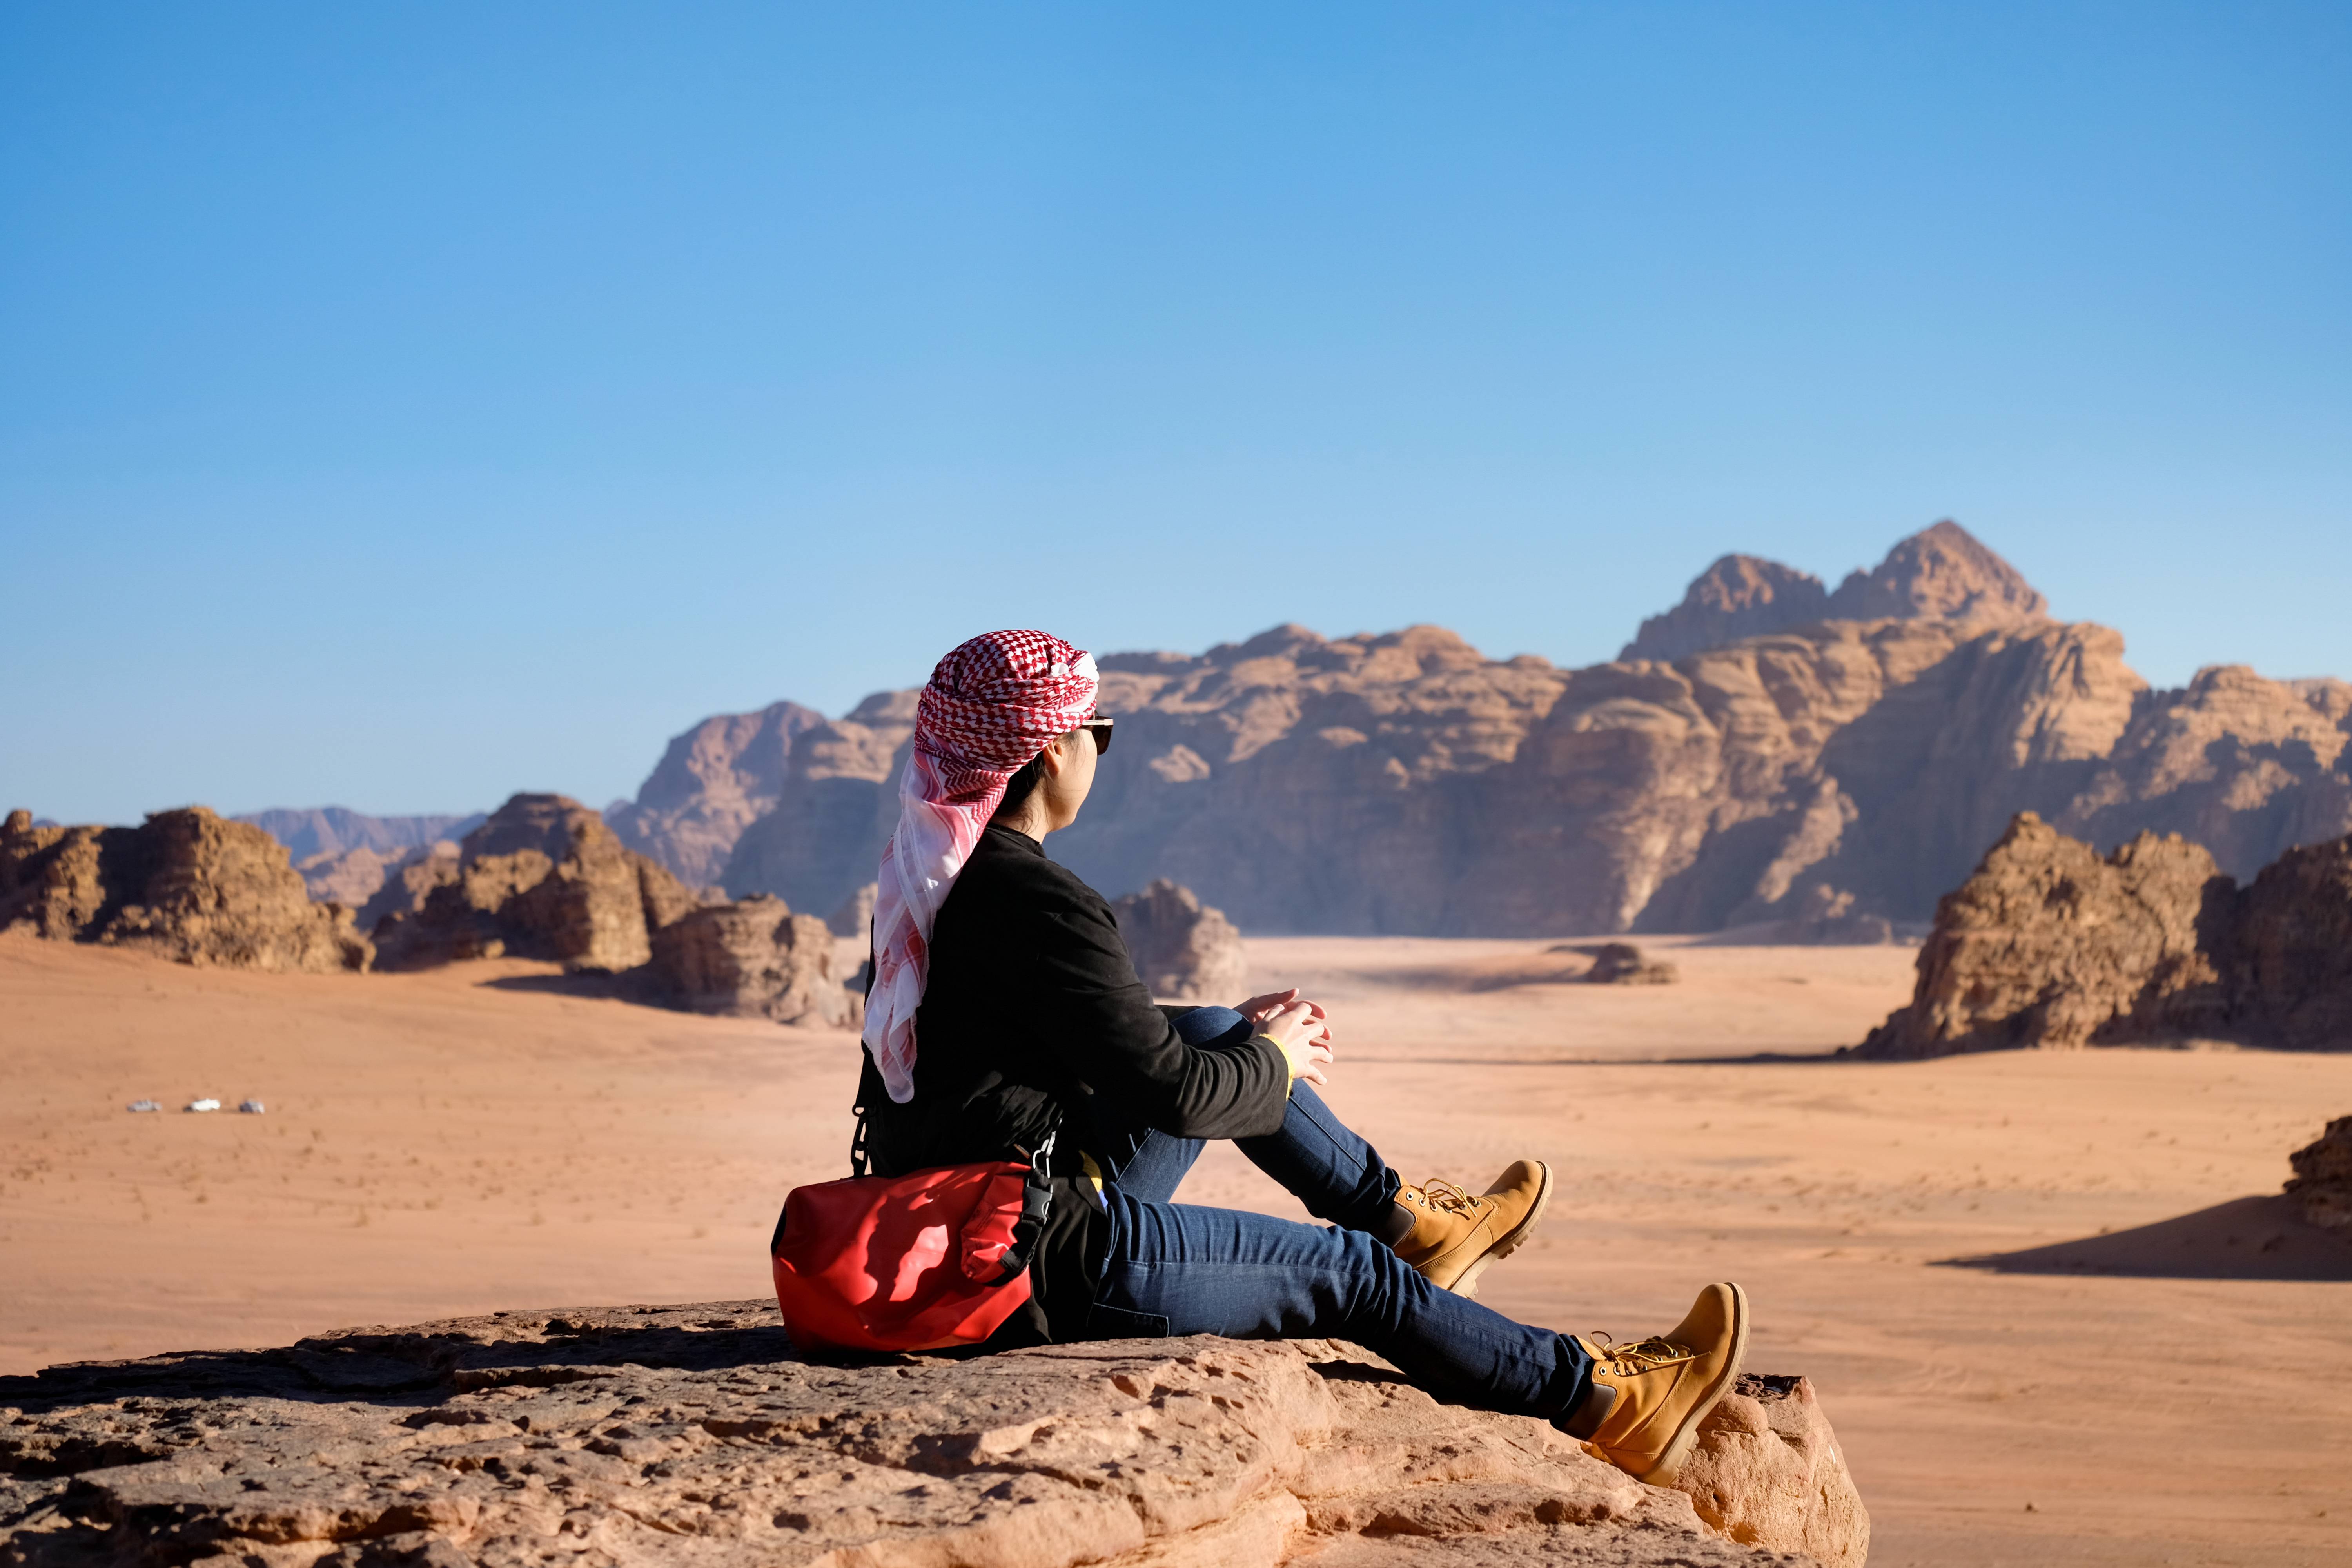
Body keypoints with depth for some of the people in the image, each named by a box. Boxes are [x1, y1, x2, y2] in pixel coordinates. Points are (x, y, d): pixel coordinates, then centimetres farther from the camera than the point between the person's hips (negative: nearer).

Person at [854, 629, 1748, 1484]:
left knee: (1216, 1036, 20)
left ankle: (1405, 1219, 36)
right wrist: (1275, 1061, 2)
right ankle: (1606, 1403, 16)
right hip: (1044, 1267, -9)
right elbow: (1174, 1093, -19)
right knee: (1349, 1272, 2)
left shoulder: (928, 876, 6)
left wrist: (1244, 1032, 19)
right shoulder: (1035, 902, -23)